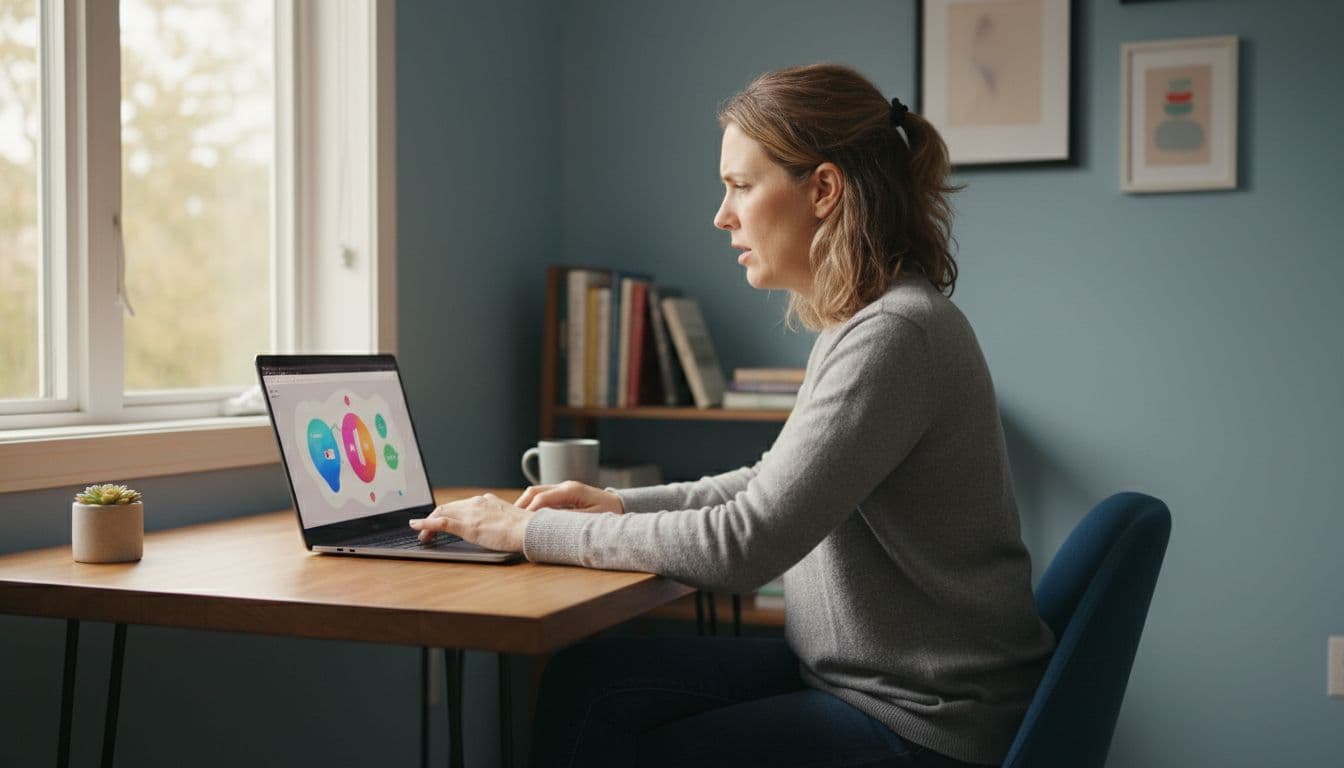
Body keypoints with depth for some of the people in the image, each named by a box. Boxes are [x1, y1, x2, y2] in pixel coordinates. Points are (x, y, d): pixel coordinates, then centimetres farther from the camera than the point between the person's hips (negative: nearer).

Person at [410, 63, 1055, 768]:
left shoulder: (895, 337, -24)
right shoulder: (862, 324, 7)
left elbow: (743, 543, -26)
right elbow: (774, 484, 19)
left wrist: (532, 531, -17)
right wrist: (620, 504, 7)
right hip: (854, 674, 8)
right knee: (587, 682, -1)